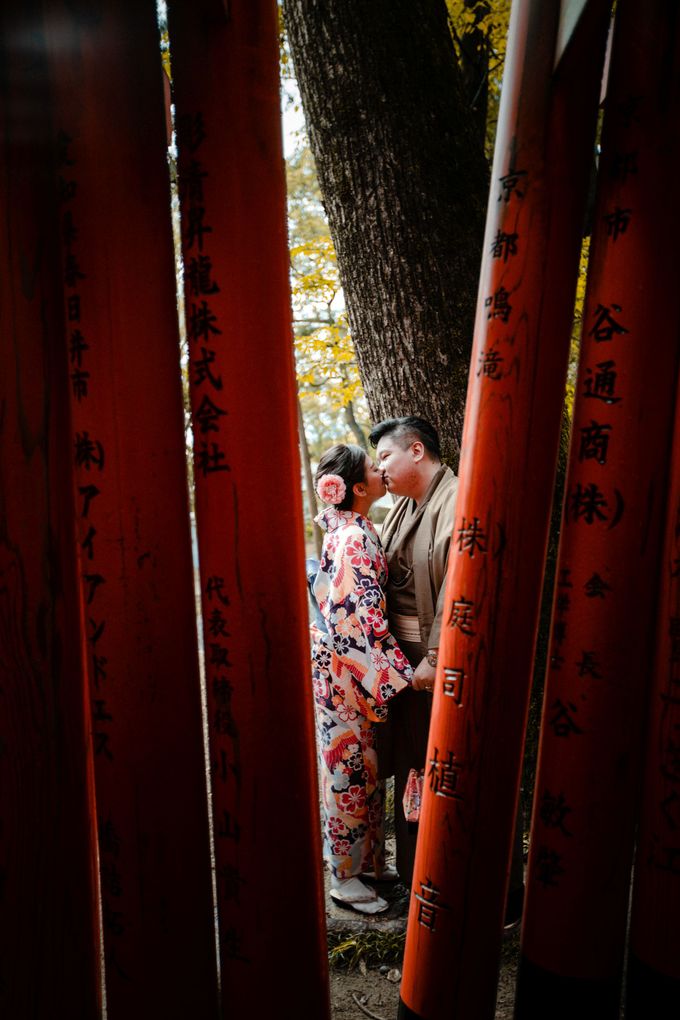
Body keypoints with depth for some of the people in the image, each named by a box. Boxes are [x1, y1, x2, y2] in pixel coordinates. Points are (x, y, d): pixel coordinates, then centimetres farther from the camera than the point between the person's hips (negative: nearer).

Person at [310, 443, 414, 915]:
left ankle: (366, 861, 33)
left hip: (347, 666, 9)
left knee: (363, 768, 18)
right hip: (347, 668, -9)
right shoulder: (355, 539, -22)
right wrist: (404, 672, -21)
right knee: (351, 770, 4)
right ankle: (346, 878, 20)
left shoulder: (347, 528, 7)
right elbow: (362, 619, -24)